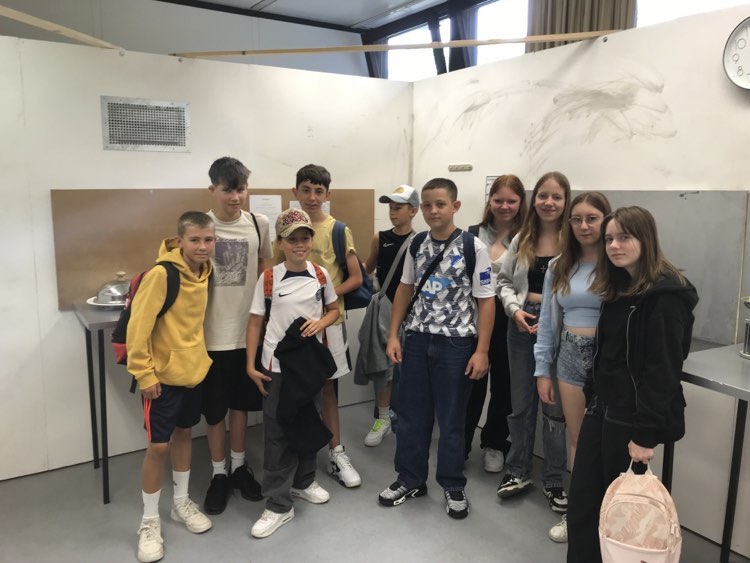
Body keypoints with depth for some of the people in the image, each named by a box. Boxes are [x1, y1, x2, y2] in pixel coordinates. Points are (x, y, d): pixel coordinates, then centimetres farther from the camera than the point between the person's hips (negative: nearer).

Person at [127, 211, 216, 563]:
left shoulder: (205, 270, 0)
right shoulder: (161, 274, -22)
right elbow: (138, 325, -21)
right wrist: (144, 372, -18)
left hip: (194, 369, 7)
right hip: (163, 374, -6)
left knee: (184, 434, 19)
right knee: (158, 446, 1)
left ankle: (182, 503, 36)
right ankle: (149, 521, 20)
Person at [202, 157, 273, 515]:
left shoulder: (259, 224, -1)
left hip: (248, 329, 3)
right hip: (212, 334, -2)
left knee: (241, 403, 17)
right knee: (214, 408, 10)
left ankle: (239, 467, 35)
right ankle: (218, 474, 28)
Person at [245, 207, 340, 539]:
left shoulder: (320, 274, -1)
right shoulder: (269, 278, -8)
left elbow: (334, 309, 11)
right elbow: (255, 322, -3)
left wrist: (320, 323, -11)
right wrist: (251, 364, -7)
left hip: (311, 360, 3)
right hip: (276, 364, -3)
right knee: (277, 432, 2)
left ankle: (303, 481, 39)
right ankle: (278, 505, 13)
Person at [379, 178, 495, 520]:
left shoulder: (473, 247, -10)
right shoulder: (417, 245, 4)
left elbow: (486, 300, -9)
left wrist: (481, 350, -12)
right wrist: (393, 335, 7)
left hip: (456, 343, -4)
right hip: (417, 339, 4)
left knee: (451, 419, 8)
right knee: (411, 413, 12)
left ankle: (452, 486, 28)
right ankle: (410, 479, 31)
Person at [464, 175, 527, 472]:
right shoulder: (473, 235, 5)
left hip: (508, 318, -1)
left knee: (503, 383, 12)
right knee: (471, 383, 7)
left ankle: (495, 444, 30)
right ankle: (460, 442, 23)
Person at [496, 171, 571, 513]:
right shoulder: (522, 239, 7)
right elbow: (504, 281, 9)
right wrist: (515, 309, -8)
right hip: (522, 326, 4)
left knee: (555, 407, 8)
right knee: (521, 403, 16)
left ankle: (554, 481, 26)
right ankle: (518, 471, 33)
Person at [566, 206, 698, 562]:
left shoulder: (666, 295, -17)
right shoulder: (618, 287, 10)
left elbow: (663, 370, -19)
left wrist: (645, 434, -19)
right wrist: (596, 400, 14)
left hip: (632, 418, -8)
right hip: (602, 408, 8)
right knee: (582, 502, 10)